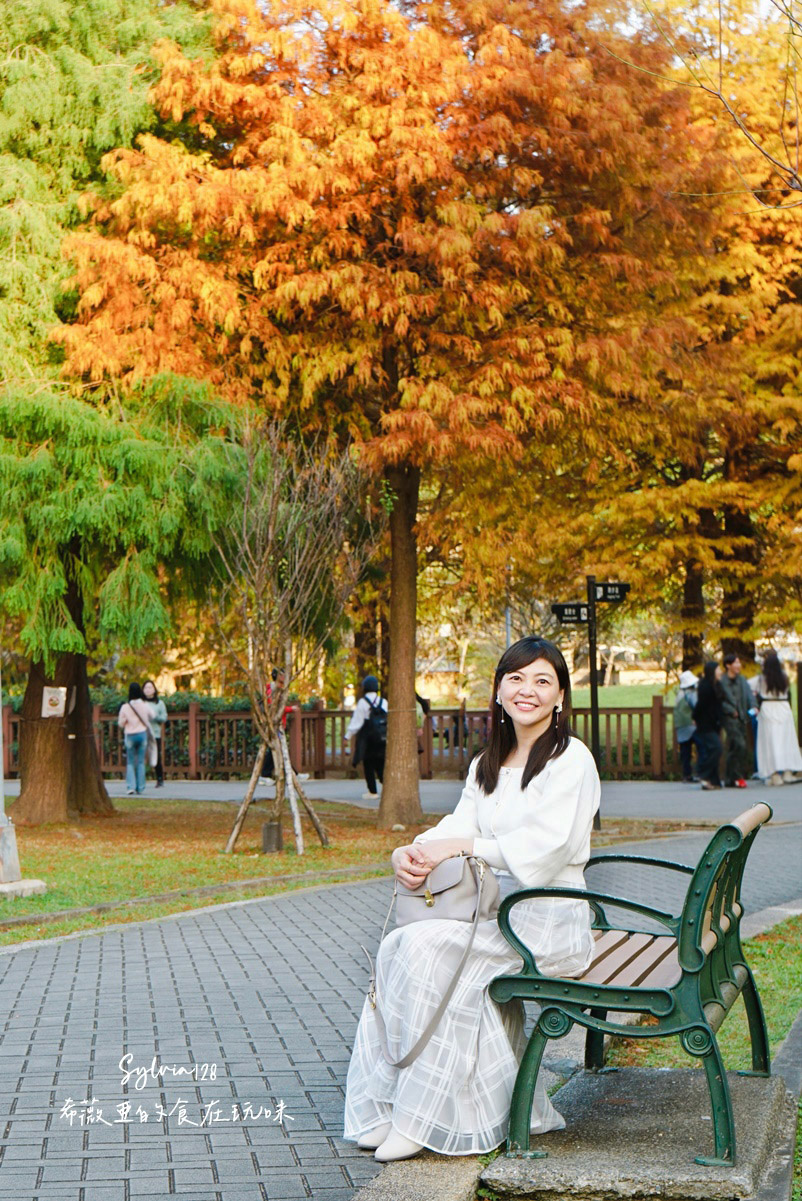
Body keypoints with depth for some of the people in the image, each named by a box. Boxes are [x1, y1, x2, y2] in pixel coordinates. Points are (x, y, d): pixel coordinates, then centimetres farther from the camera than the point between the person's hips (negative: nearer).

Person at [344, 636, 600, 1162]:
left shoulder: (571, 758, -5)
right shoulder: (487, 765, 18)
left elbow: (543, 848, -16)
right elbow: (458, 829, 6)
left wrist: (461, 845, -20)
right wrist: (410, 853, -15)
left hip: (548, 917, -7)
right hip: (494, 910, 7)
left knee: (430, 946, -28)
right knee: (397, 946, -20)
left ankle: (423, 1117, -20)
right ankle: (392, 1107, -18)